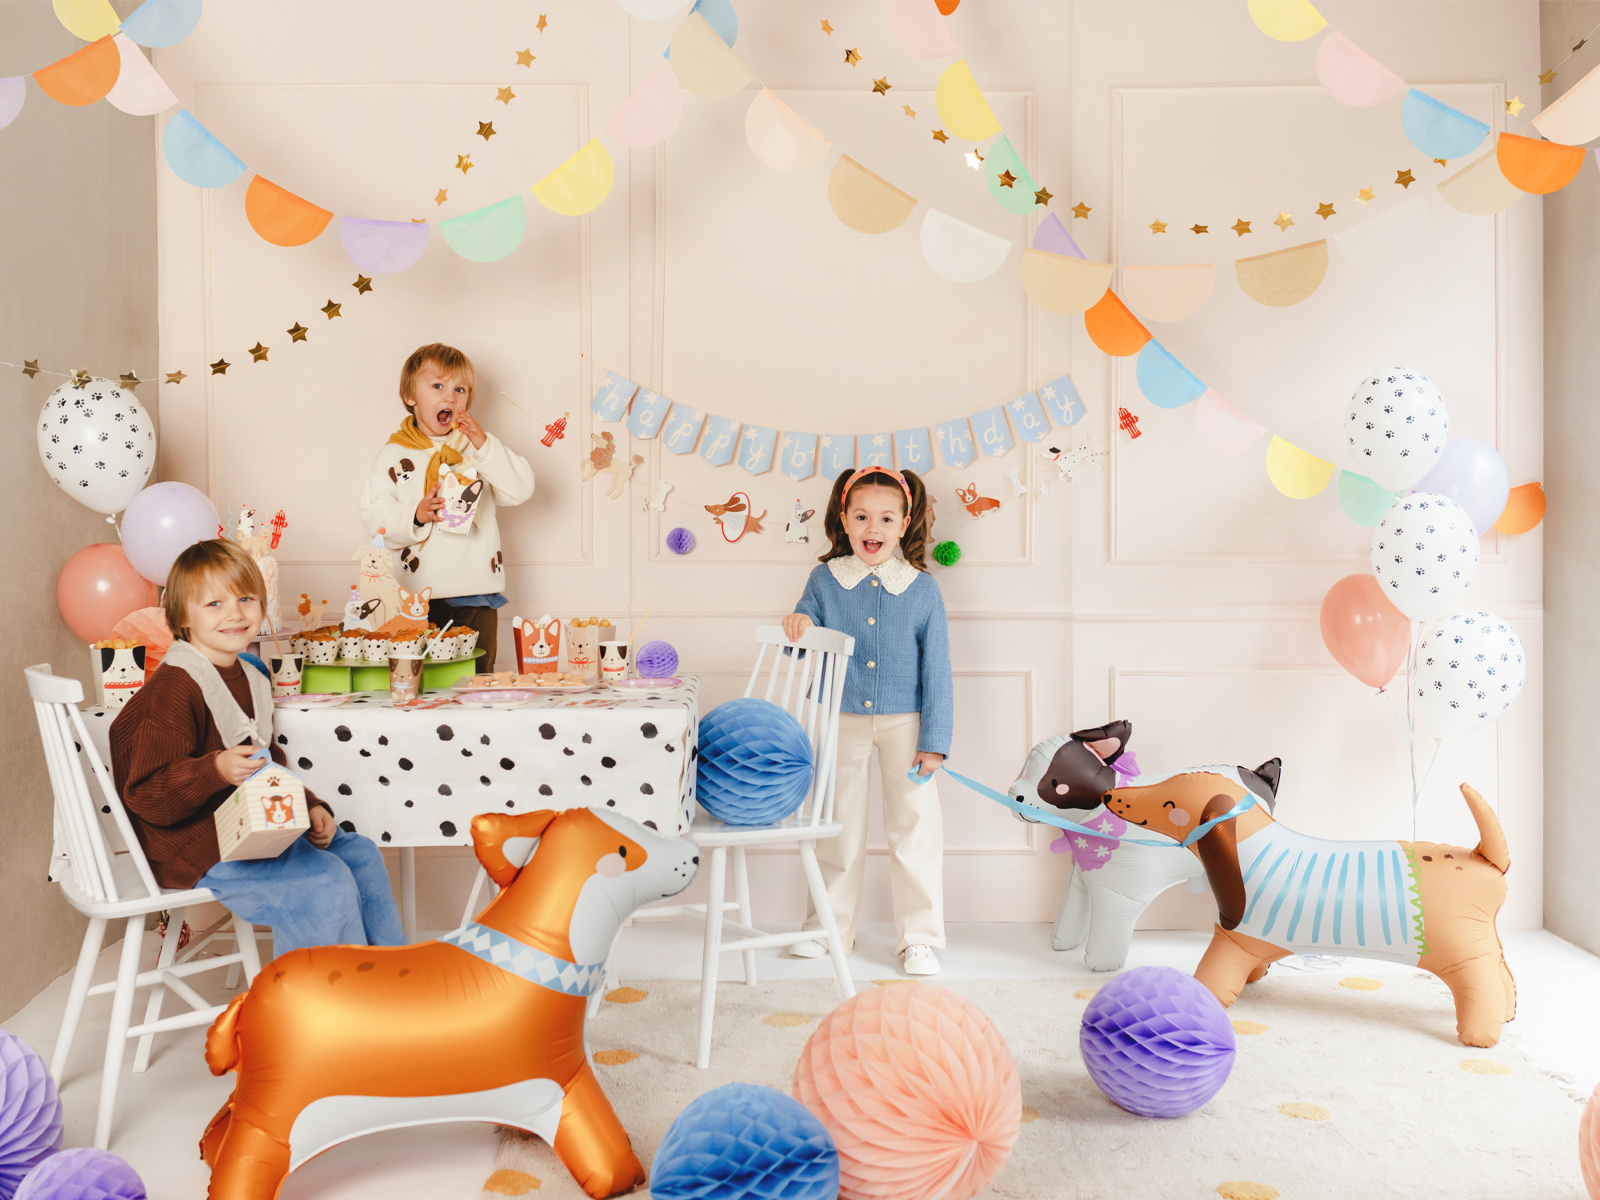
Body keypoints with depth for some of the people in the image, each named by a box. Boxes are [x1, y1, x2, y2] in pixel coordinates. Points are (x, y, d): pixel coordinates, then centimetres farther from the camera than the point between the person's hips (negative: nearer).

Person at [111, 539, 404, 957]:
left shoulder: (250, 680, 13)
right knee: (327, 881, -22)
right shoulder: (173, 689, -17)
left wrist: (309, 808, 7)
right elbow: (148, 797, -21)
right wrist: (217, 770, -36)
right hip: (196, 848, -10)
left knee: (361, 855, 9)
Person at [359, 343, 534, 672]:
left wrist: (483, 444, -13)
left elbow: (520, 490, -4)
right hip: (419, 594, -1)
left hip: (477, 594, 2)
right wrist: (414, 517, -19)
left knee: (478, 677, 8)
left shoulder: (480, 445, 9)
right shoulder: (394, 454, 4)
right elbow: (374, 516, -1)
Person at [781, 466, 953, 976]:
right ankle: (829, 926, 29)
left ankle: (920, 936, 18)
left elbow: (936, 670, -4)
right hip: (842, 719, 2)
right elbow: (803, 647, 5)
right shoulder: (825, 580, -2)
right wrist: (798, 624, -19)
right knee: (839, 828, 14)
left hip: (905, 722, -2)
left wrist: (934, 740, -7)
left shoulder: (922, 589, -6)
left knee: (915, 828, 4)